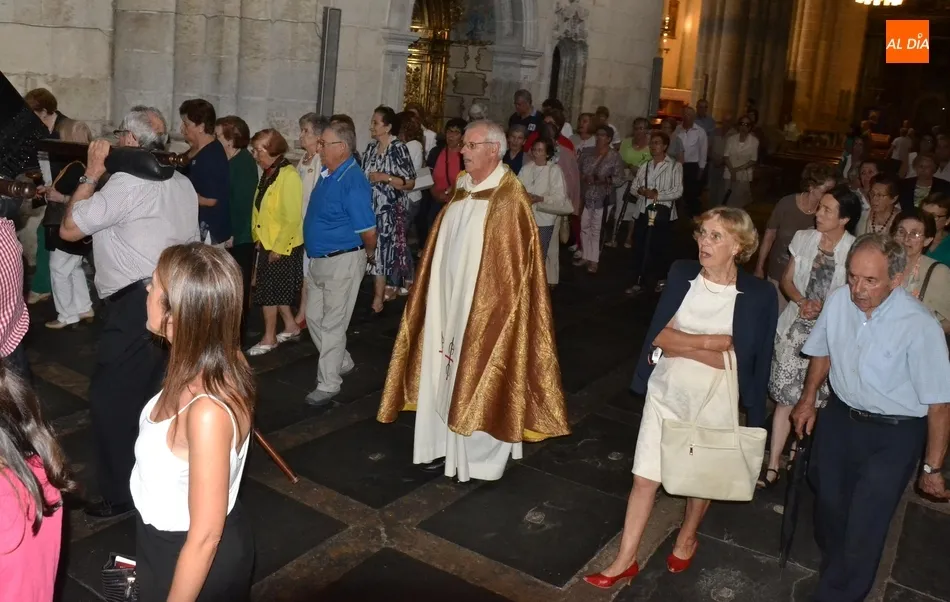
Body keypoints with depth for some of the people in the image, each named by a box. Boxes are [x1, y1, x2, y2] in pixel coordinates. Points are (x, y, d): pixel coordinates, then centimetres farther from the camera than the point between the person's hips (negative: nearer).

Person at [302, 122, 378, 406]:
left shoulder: (353, 181, -21)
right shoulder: (329, 175, 7)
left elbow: (368, 230, -22)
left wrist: (369, 254, -5)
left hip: (342, 261, -9)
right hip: (318, 259, 9)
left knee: (332, 324, 2)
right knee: (314, 318, 18)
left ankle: (328, 383, 16)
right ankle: (342, 362, 37)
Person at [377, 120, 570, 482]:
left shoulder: (509, 198, -15)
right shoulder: (463, 188, 9)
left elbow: (512, 263, -16)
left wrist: (496, 300, -17)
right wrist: (436, 290, 13)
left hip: (483, 303, -8)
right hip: (449, 298, 8)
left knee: (478, 376, 3)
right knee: (447, 372, 14)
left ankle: (481, 456, 18)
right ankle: (448, 445, 27)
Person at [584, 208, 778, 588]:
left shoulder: (759, 295, -13)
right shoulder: (682, 274, -4)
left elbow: (736, 360, -13)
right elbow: (659, 335, -4)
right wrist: (709, 341, -8)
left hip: (714, 401, -2)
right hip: (667, 392, 2)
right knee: (645, 478, 7)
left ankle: (687, 538, 48)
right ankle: (625, 560, 22)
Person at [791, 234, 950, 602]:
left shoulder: (920, 326, -26)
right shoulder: (838, 300, -12)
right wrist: (808, 400, 15)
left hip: (893, 436, -5)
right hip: (839, 416, 5)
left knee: (864, 528, 0)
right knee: (829, 503, 23)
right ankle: (833, 566, 52)